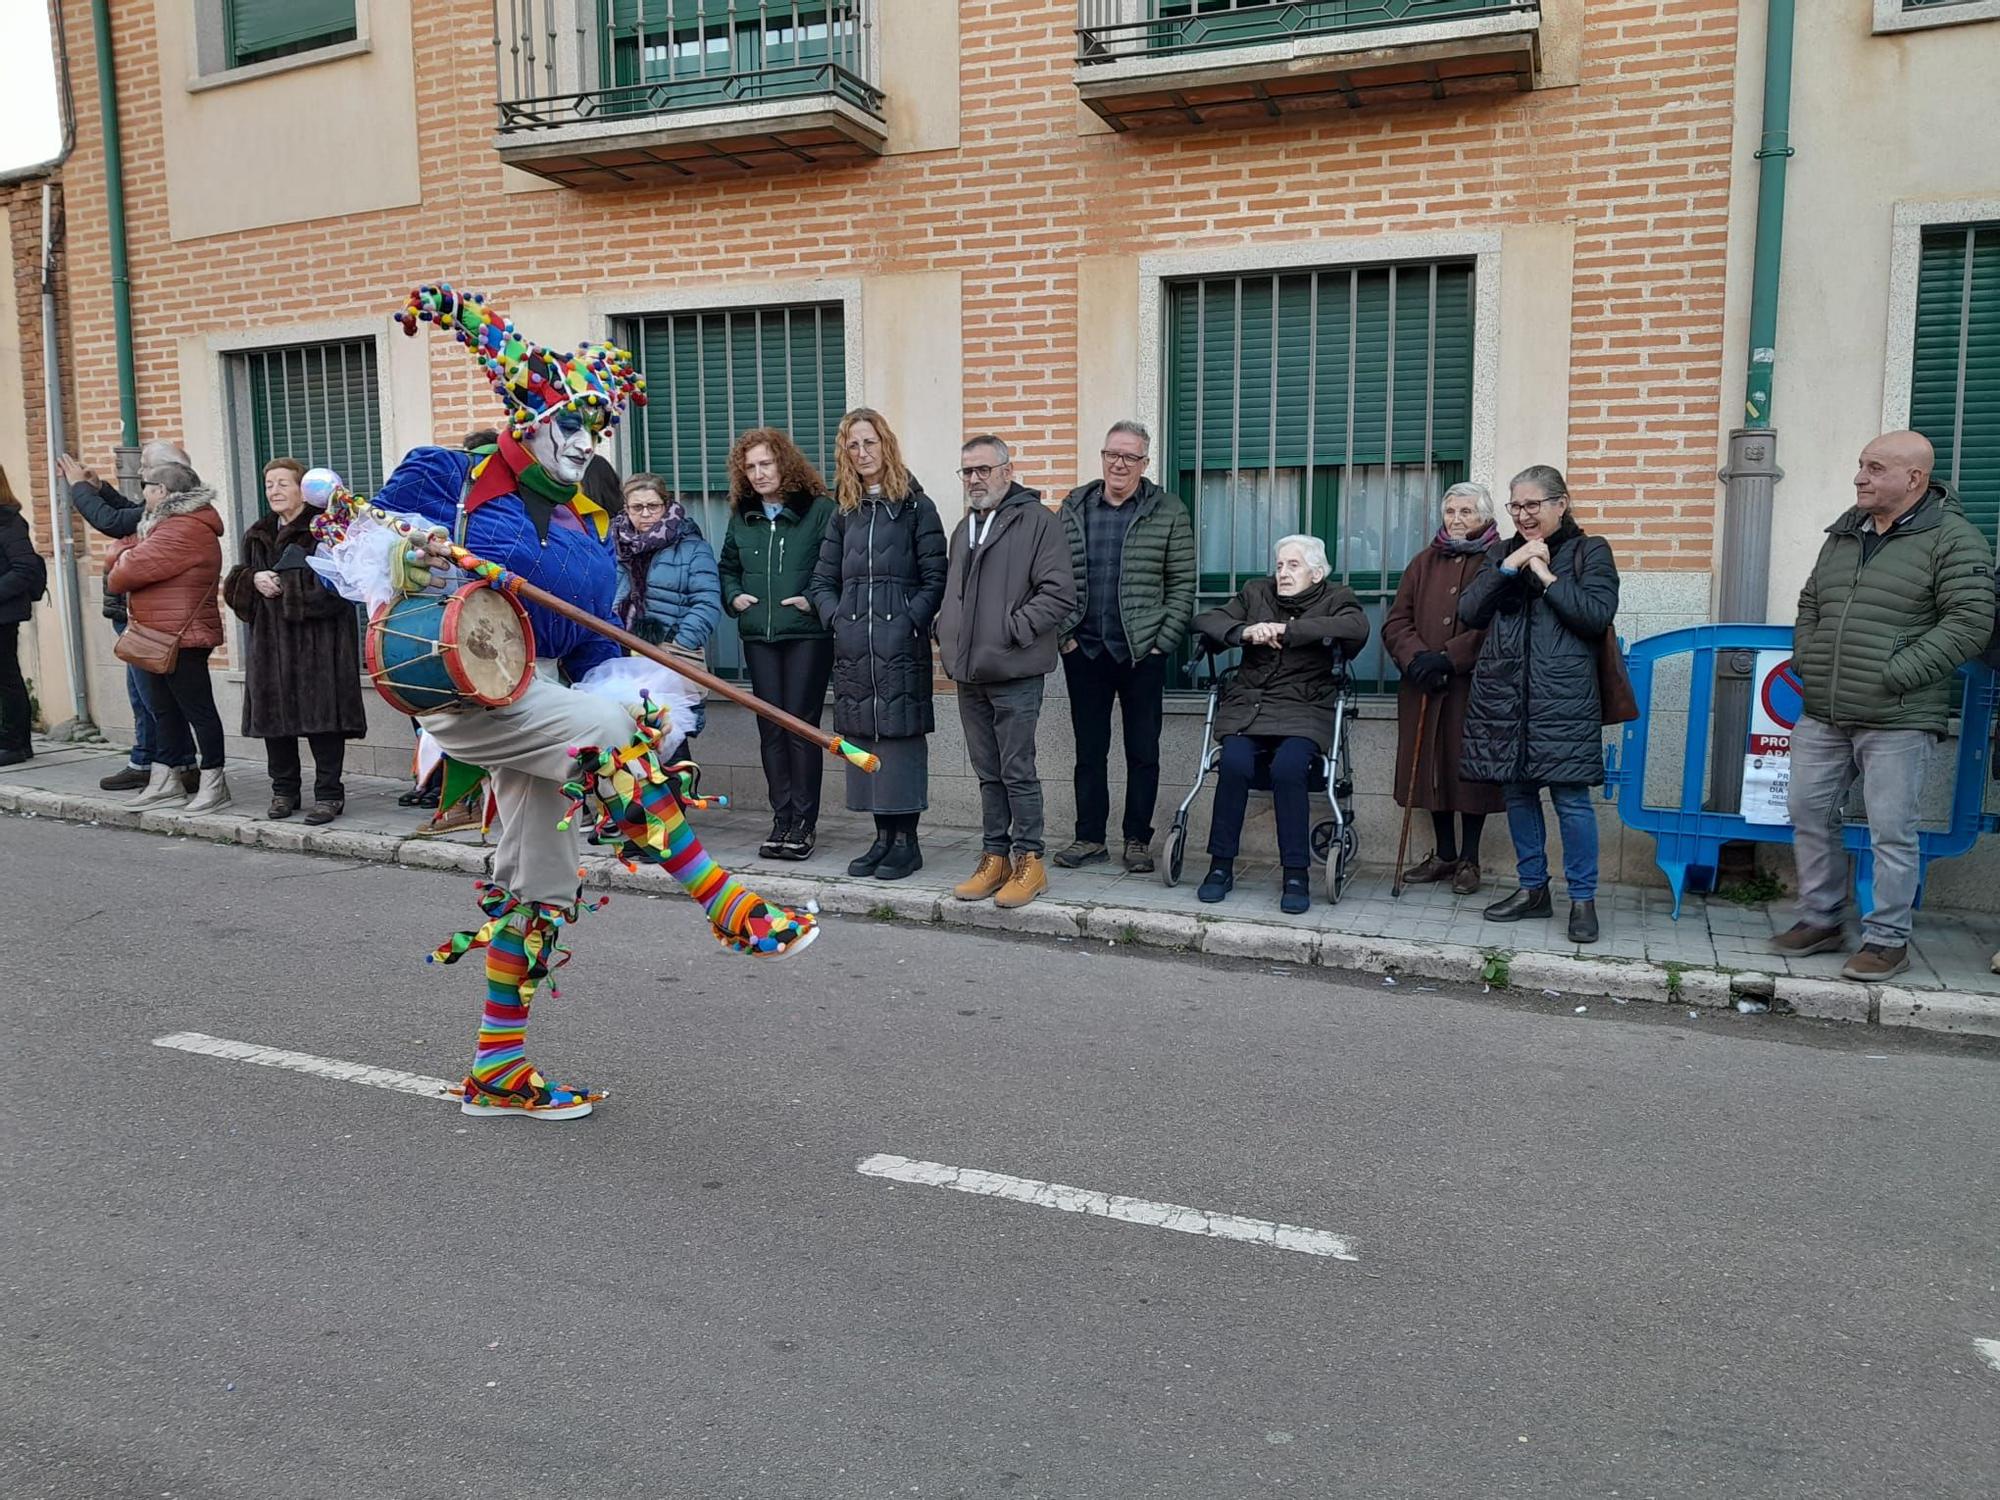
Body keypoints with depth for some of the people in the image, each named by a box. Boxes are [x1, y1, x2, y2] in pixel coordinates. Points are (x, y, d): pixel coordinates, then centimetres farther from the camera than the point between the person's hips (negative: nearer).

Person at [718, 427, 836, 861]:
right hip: (758, 637, 5)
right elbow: (728, 567, 24)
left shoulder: (819, 510, -4)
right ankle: (782, 818, 13)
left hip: (807, 634, -5)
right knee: (770, 727, 6)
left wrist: (814, 599, -17)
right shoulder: (742, 516, 13)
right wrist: (733, 597, 6)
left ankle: (804, 821, 4)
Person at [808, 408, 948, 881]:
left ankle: (907, 840, 5)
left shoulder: (915, 507, 1)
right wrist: (837, 618, 1)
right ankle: (884, 836, 17)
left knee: (901, 735, -4)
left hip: (901, 646, -5)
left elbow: (935, 579, -3)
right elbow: (823, 580, 17)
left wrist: (910, 622, -13)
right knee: (863, 739, 7)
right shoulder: (844, 513, 15)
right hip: (853, 647, 5)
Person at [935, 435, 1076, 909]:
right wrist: (946, 633, 10)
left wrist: (1011, 630, -16)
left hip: (1015, 674, -7)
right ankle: (994, 858, 21)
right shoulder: (964, 528, 18)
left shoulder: (1037, 521, -7)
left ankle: (1029, 861, 8)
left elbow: (1059, 593, -14)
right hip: (969, 673, 7)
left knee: (1018, 771, -2)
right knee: (988, 773, 13)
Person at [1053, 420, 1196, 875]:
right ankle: (1090, 837, 18)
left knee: (1143, 751, 5)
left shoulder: (1168, 513, 0)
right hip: (1084, 650, 2)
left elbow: (1182, 585, -1)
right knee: (1089, 749, 9)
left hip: (1142, 653, -2)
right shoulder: (1073, 508, 8)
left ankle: (1137, 840, 15)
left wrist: (1162, 643, -8)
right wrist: (1063, 634, 0)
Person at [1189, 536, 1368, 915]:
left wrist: (1285, 630, -16)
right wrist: (1246, 632, -13)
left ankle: (1297, 875, -20)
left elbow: (1356, 628, -14)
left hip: (1304, 710, -2)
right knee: (1234, 762, -27)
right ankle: (1221, 865, -15)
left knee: (1288, 767, -31)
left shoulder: (1337, 598, 10)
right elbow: (1205, 621, 8)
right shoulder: (1256, 593, 18)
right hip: (1248, 705, 2)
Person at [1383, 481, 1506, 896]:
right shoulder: (1425, 562, 14)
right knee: (1432, 767, 8)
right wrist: (1417, 657, -12)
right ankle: (1443, 855, 21)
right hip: (1424, 688, 4)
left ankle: (1468, 860, 12)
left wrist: (1448, 658, -20)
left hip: (1474, 687, -4)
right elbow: (1396, 621, 6)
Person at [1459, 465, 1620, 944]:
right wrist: (1507, 568, -6)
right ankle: (1532, 889, 22)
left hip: (1563, 697, -4)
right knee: (1517, 792, 10)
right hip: (1503, 693, 4)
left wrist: (1546, 575, -10)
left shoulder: (1590, 552, 4)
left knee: (1571, 797, -5)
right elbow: (1469, 613, 5)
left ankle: (1583, 899, 7)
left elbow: (1598, 614, -9)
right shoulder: (1501, 552, 15)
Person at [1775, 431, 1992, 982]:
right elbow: (1809, 606, 23)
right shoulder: (1842, 534, 14)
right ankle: (1820, 920, 25)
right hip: (1822, 716, 7)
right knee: (1809, 813, 11)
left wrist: (1893, 676, -17)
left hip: (1896, 719, -6)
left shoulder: (1952, 538, -6)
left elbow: (1970, 622, -13)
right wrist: (1805, 662, 8)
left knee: (1891, 831, -2)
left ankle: (1888, 939, 11)